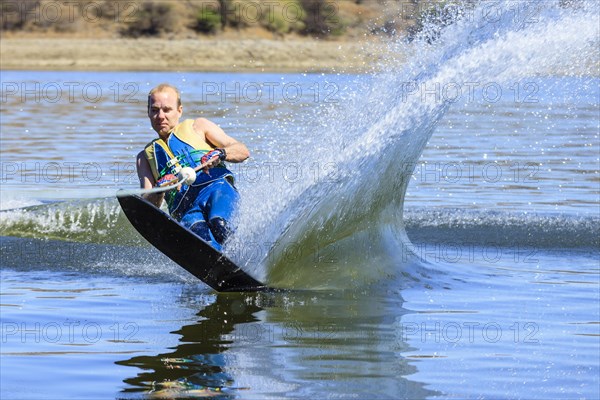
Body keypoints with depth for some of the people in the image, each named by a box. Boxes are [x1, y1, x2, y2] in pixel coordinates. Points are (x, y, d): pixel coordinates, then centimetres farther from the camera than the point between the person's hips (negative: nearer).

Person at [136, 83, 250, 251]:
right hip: (186, 210, -2)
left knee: (218, 224, -36)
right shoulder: (146, 156, 28)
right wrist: (159, 190, -10)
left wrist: (219, 153, -9)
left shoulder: (198, 127, 24)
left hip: (217, 188, 2)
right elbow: (148, 206, 14)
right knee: (195, 228, -40)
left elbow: (243, 151, 13)